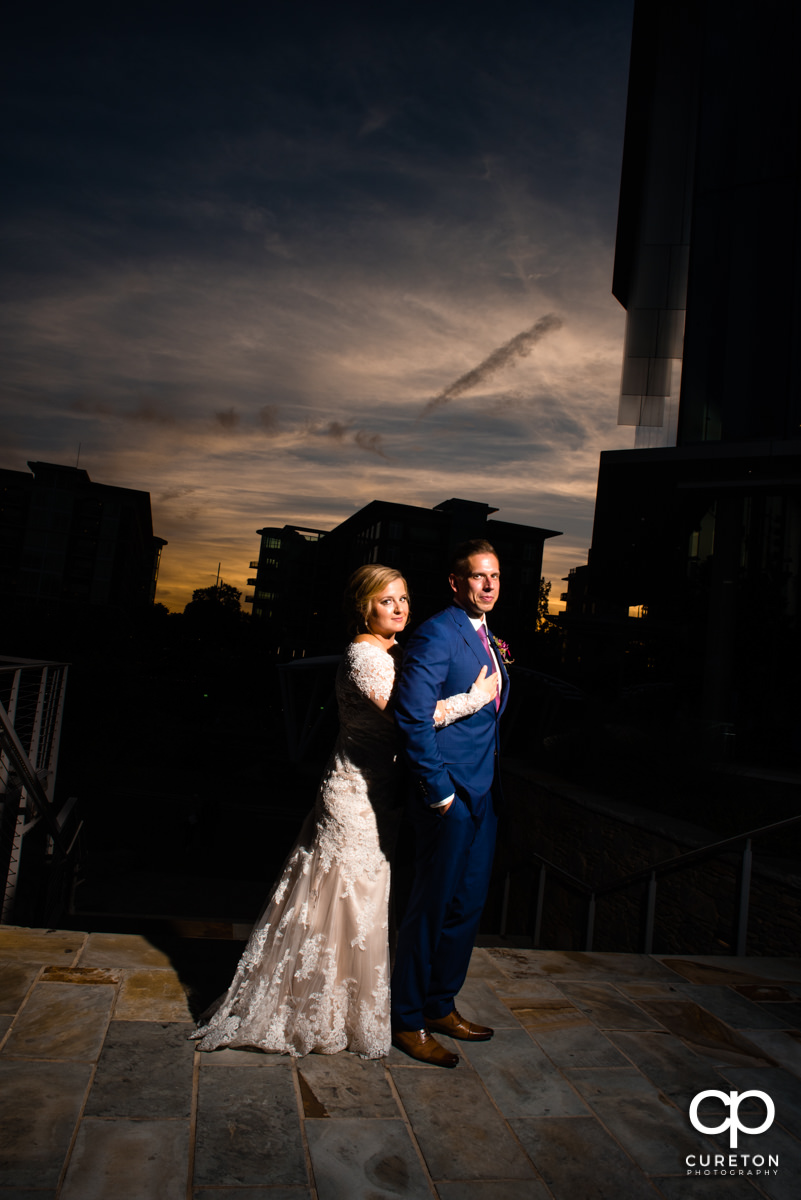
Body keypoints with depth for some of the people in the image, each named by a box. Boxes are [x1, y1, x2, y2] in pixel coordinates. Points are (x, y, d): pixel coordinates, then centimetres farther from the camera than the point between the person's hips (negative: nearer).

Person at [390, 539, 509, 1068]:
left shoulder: (486, 637, 13)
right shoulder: (436, 635, -16)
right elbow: (413, 716, -21)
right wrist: (437, 789, -19)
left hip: (482, 792, 9)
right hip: (450, 793, -9)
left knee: (468, 904, 17)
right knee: (433, 906, 4)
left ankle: (441, 1005, 35)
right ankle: (408, 1020, 22)